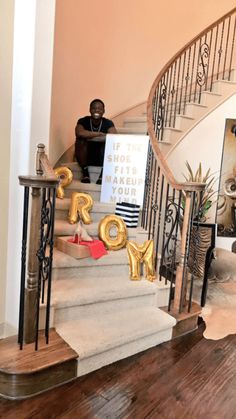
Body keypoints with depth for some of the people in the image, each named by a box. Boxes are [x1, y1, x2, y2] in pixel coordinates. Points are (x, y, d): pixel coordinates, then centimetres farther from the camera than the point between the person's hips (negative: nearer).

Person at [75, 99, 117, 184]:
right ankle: (85, 171, -13)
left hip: (102, 159, 0)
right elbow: (79, 133, -29)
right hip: (86, 158, 0)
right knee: (81, 140, -27)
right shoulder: (83, 121, -6)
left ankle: (103, 173, -14)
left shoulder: (108, 123, -5)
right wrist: (99, 134, -23)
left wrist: (89, 136, -25)